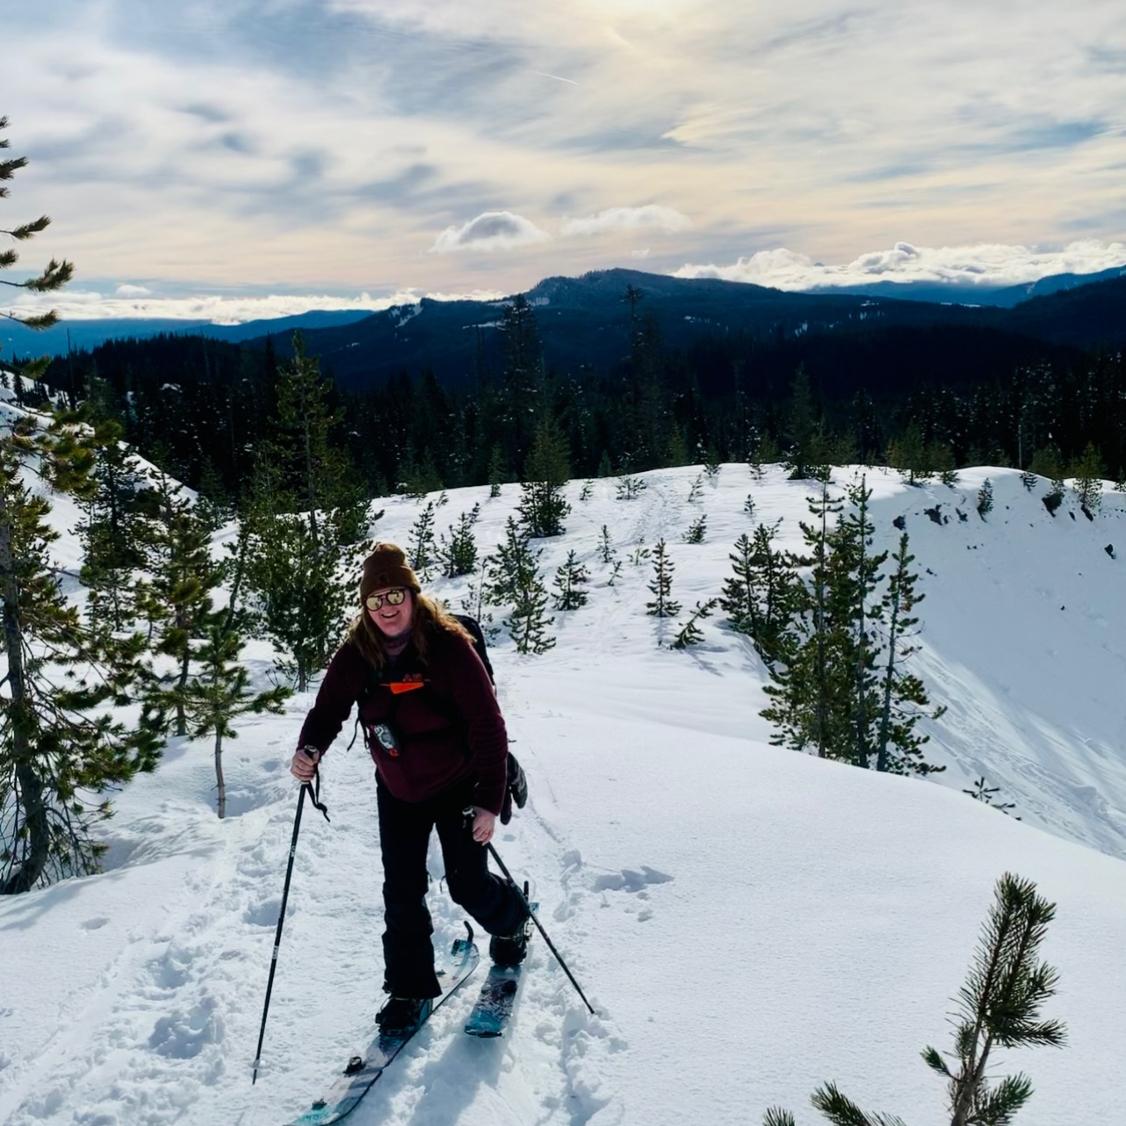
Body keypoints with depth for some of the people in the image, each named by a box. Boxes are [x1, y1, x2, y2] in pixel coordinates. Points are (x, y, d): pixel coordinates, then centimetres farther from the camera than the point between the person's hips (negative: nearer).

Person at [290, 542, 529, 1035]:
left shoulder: (449, 647, -26)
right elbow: (329, 709, -4)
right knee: (402, 893, 5)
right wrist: (309, 749, -27)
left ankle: (513, 922, 39)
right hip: (397, 792, 4)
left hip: (458, 786, -4)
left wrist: (489, 801, -26)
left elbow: (488, 726, -24)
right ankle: (409, 990, 23)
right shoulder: (356, 654, -12)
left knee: (468, 886, 5)